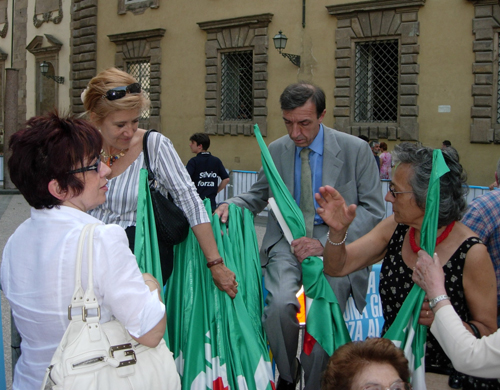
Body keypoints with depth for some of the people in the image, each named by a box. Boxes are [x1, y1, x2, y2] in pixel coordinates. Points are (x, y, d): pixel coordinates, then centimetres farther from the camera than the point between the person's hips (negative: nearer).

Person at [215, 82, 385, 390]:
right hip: (288, 239, 2)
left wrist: (325, 243, -14)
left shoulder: (356, 150, -2)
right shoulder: (276, 151, 9)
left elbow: (373, 210, -2)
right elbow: (258, 196, 22)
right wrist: (231, 205, -3)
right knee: (280, 304, -27)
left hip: (333, 243, -1)